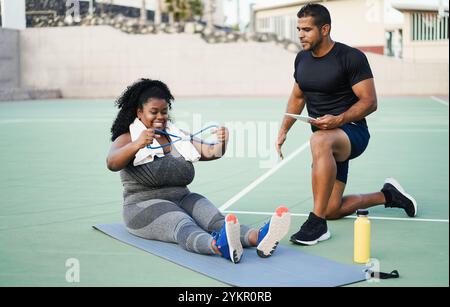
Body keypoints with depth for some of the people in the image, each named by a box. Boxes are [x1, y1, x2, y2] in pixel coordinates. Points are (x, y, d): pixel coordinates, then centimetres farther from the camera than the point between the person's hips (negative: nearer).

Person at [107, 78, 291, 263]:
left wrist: (222, 142, -19)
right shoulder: (127, 139, 3)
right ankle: (220, 245, -68)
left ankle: (258, 237, -55)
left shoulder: (177, 136, 17)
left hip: (182, 200, 5)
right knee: (184, 227, -36)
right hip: (145, 206, -5)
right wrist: (136, 145, -38)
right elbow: (112, 163, -19)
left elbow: (210, 152, 5)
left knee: (216, 221, -26)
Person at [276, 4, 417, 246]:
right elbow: (297, 98, 22)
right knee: (332, 210, 4)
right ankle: (387, 195, 30)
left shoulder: (352, 58, -12)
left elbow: (369, 102, -13)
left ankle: (317, 223, -40)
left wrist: (338, 120, -28)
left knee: (319, 141, -43)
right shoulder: (302, 59, 9)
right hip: (328, 142, 8)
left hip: (352, 132, -8)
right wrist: (283, 131, 12)